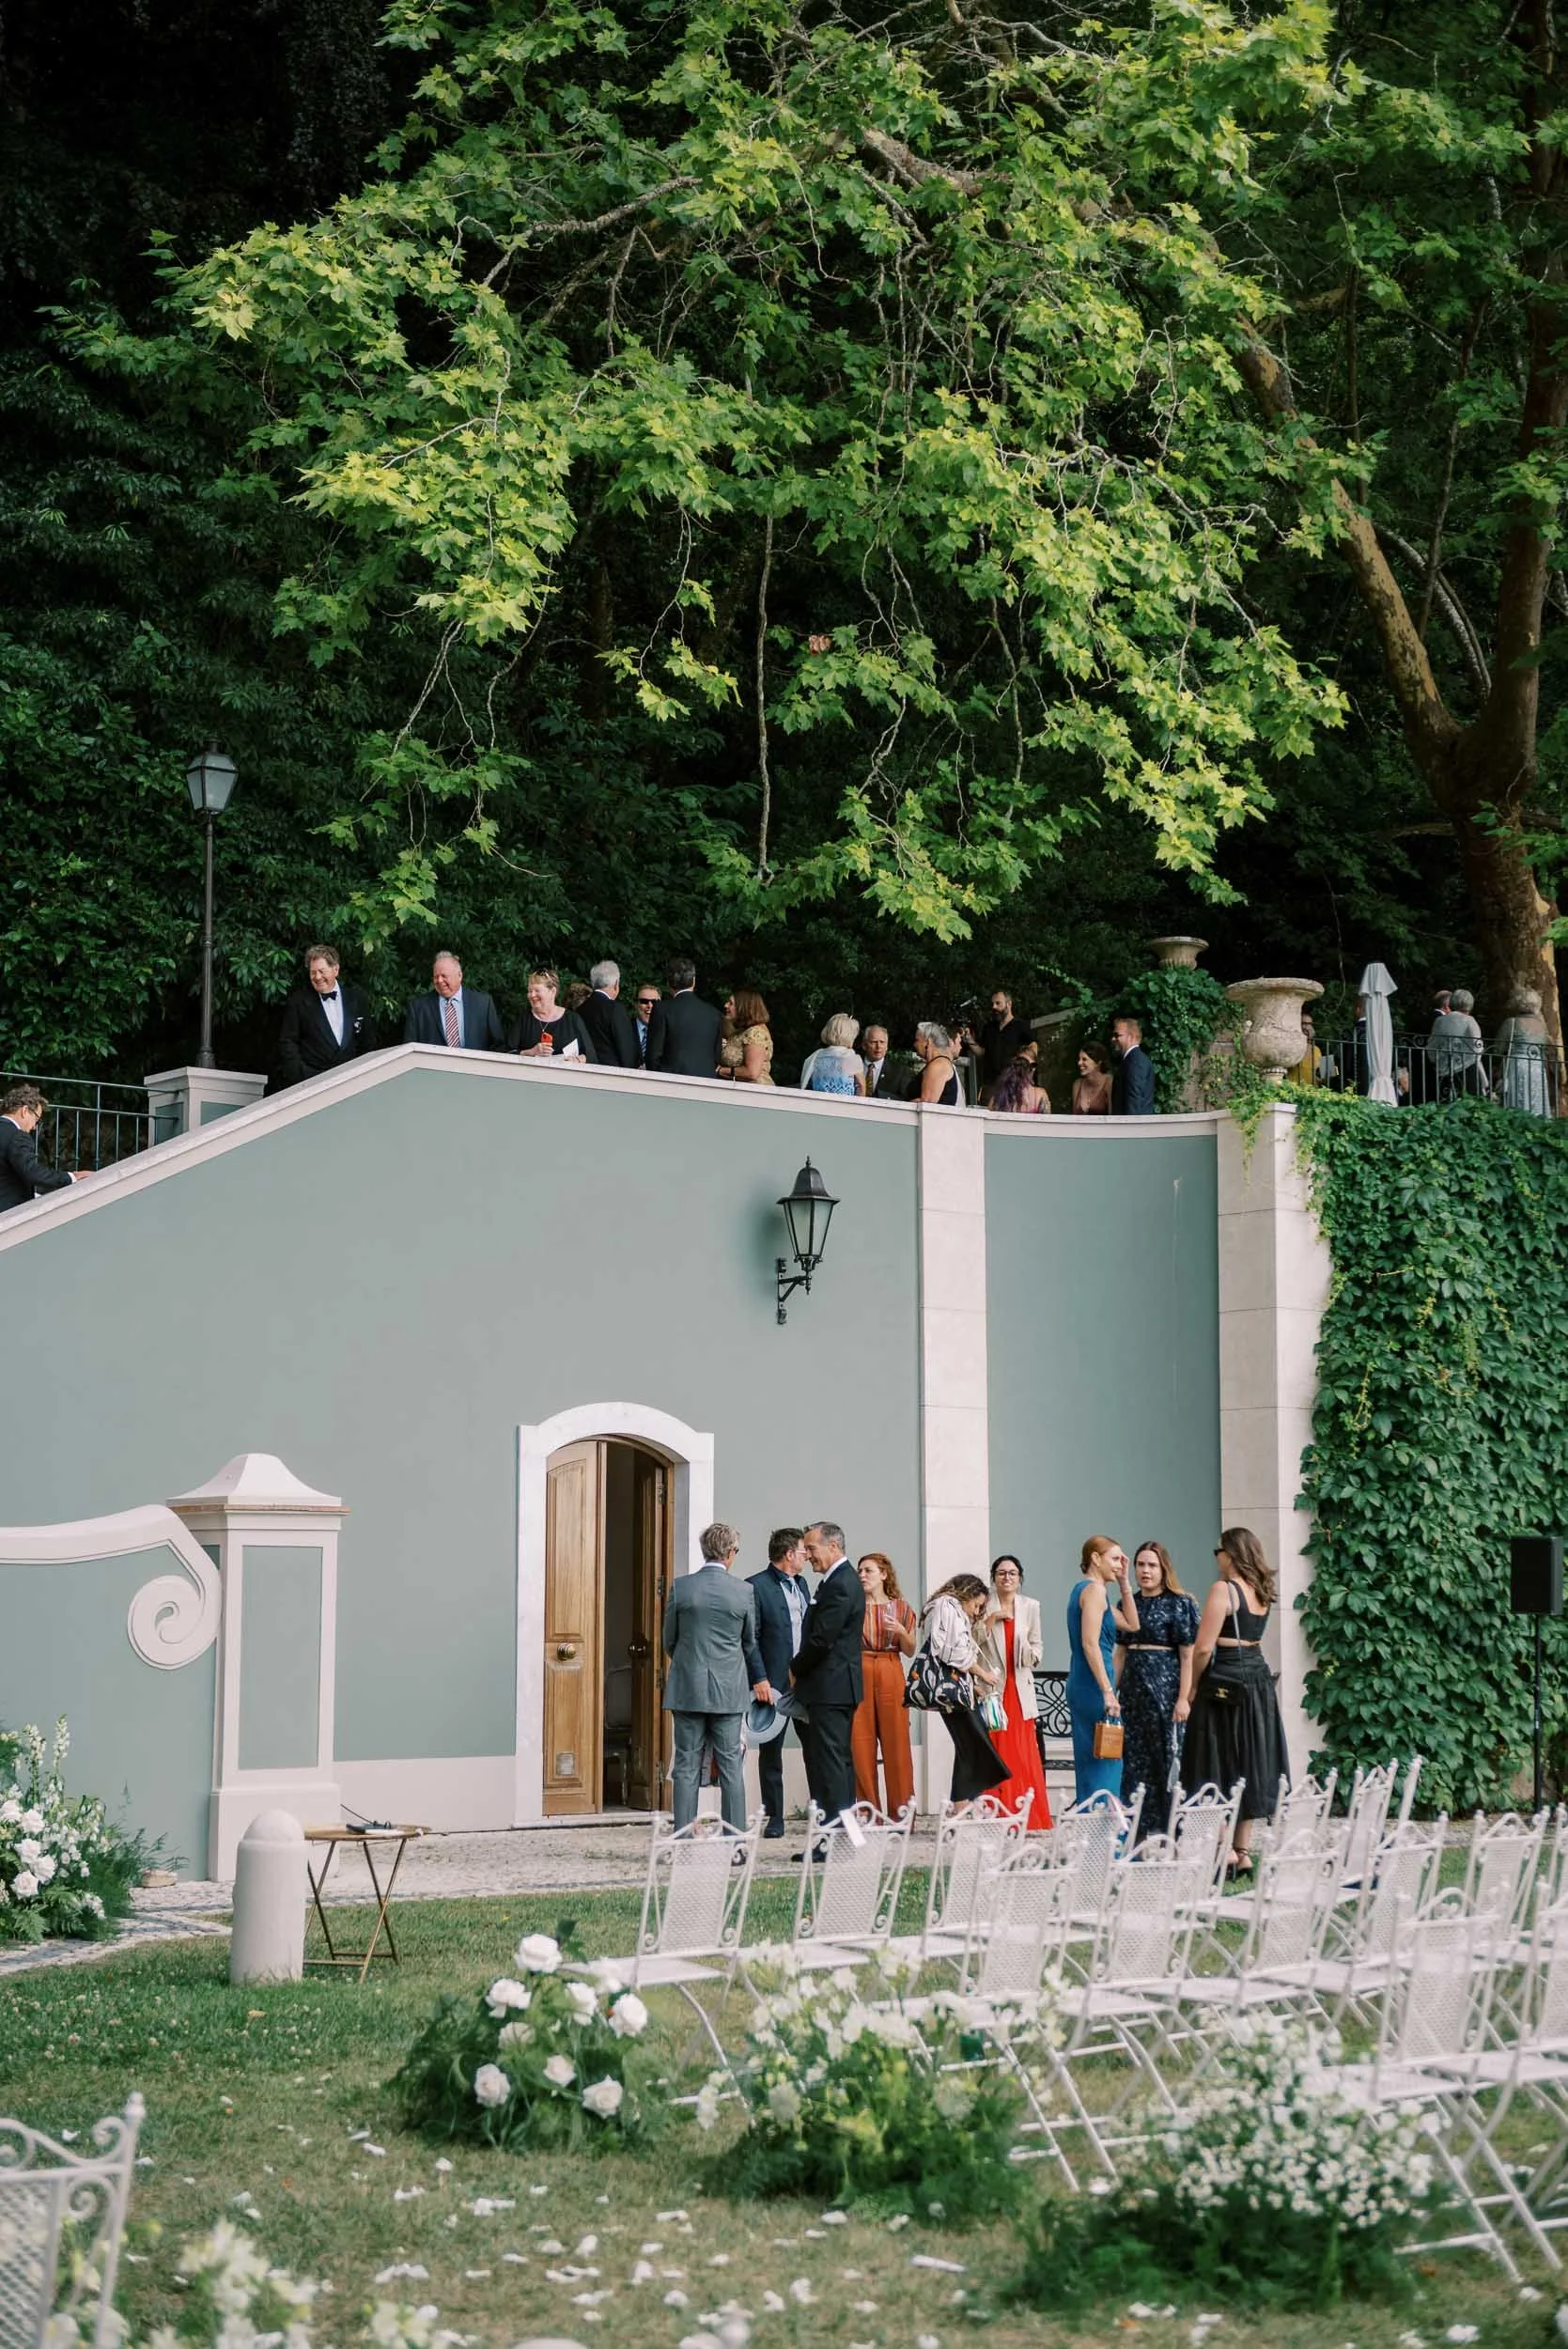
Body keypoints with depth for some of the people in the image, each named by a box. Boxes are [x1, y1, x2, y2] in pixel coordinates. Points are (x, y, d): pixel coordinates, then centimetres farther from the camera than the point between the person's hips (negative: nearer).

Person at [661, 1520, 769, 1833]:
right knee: (731, 1766, 5)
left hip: (687, 1688, 0)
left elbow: (669, 1640, 5)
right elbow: (750, 1642, 10)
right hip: (728, 1689, 0)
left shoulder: (681, 1586, -5)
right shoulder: (744, 1591, -4)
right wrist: (759, 1678, 27)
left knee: (687, 1766, 4)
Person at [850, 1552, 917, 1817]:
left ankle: (900, 1812, 3)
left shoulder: (900, 1607, 9)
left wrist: (901, 1631, -8)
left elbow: (910, 1651, 9)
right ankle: (868, 1813, 2)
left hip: (890, 1676, 0)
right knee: (860, 1744, -4)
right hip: (858, 1674, 0)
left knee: (896, 1743, -3)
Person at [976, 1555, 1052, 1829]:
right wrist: (990, 1619, -12)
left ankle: (1028, 1819, 1)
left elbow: (1037, 1645, 17)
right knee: (995, 1753, -5)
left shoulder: (1030, 1606, 10)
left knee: (1024, 1754, -2)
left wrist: (1034, 1655, -3)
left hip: (1020, 1688, 2)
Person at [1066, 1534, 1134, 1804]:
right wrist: (1107, 1691, -23)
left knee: (1089, 1764, 12)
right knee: (1106, 1764, -7)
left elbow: (1132, 1626, 24)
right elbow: (1090, 1644, -20)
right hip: (1094, 1686, -10)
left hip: (1080, 1687, 10)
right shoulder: (1094, 1590, -10)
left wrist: (1124, 1583, 18)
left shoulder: (1083, 1589, 19)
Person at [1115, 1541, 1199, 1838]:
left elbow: (1188, 1656, -8)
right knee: (1134, 1760, 5)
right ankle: (1137, 1832, 10)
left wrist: (1183, 1698, -16)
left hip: (1166, 1687, -6)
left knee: (1167, 1756, -6)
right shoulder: (1130, 1603, 14)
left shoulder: (1180, 1604, -3)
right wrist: (1112, 1691, 9)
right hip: (1133, 1690, 6)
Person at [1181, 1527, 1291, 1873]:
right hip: (1258, 1679, 8)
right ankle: (1244, 1850, 13)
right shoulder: (1261, 1592, 10)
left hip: (1225, 1683, -8)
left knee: (1217, 1766, -1)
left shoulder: (1223, 1589, -13)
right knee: (1249, 1765, 10)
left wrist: (1193, 1687, -3)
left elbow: (1204, 1648, -15)